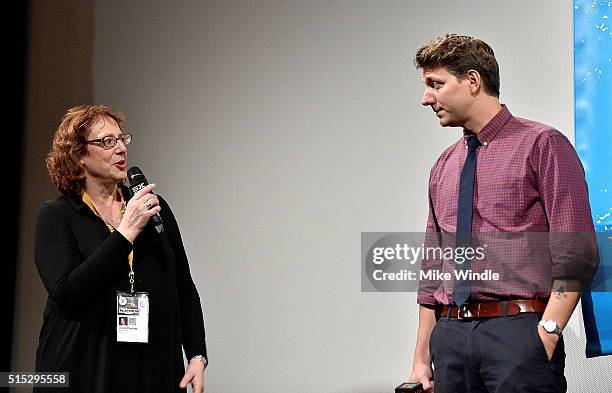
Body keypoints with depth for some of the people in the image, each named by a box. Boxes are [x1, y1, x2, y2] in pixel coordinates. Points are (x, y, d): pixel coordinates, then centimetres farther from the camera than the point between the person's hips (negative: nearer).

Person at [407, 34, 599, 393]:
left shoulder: (542, 145, -2)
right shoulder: (443, 168, 17)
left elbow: (576, 254, -9)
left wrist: (547, 335, -17)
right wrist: (423, 357, 15)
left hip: (518, 331, -5)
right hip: (451, 334, 6)